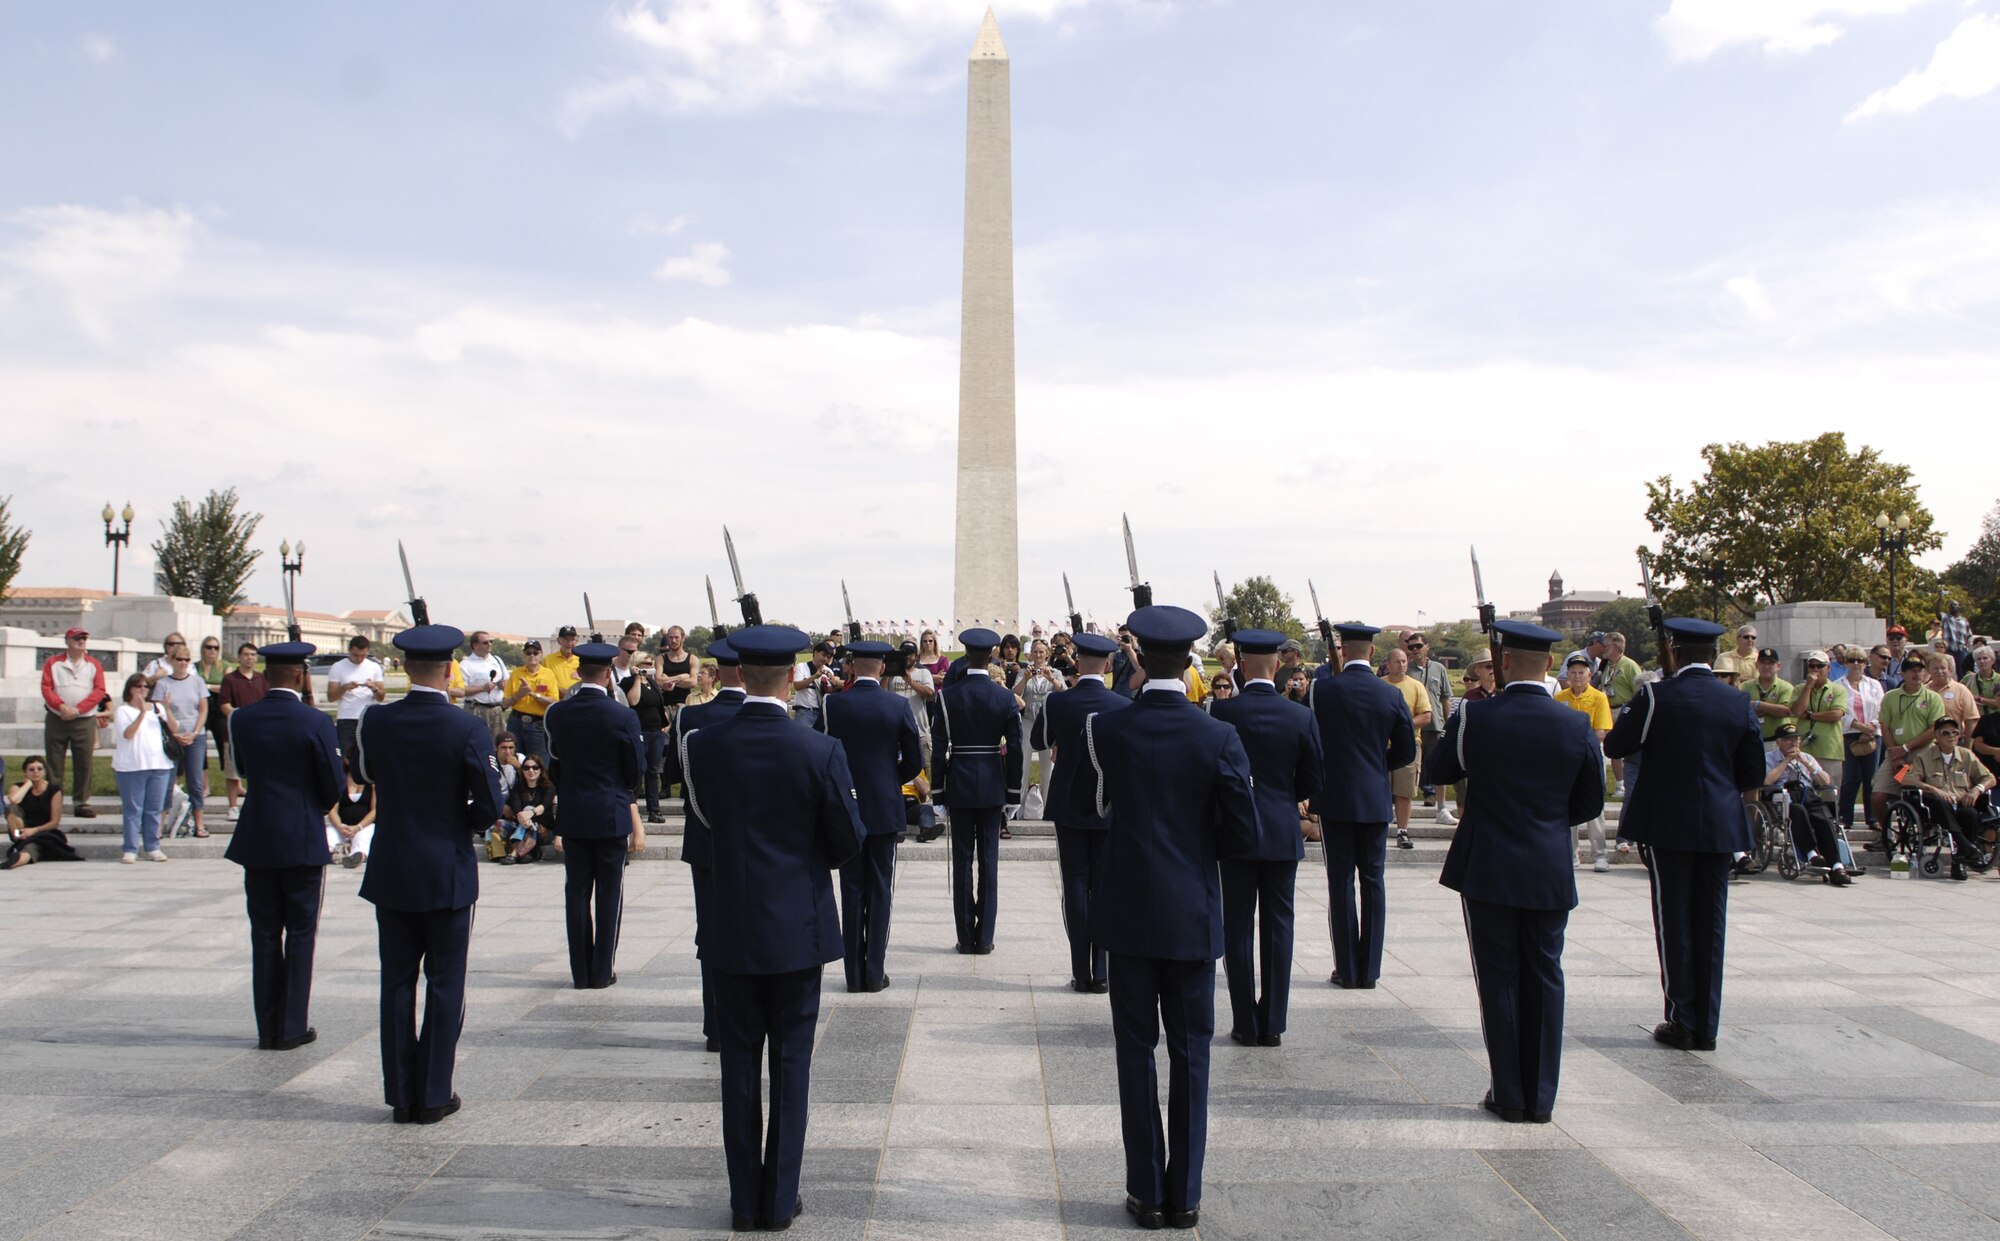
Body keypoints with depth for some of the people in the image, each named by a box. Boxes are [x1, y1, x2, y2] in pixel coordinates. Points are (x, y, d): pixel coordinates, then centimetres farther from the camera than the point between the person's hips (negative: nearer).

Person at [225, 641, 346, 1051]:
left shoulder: (241, 719, -1)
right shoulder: (315, 722, -13)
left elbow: (243, 769, 11)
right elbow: (333, 785, -8)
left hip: (256, 840, 4)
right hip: (303, 840, -4)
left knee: (264, 934, 11)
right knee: (300, 934, 5)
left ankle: (268, 1028, 15)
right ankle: (292, 1028, 7)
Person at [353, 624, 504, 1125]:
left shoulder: (374, 722, -4)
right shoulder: (468, 729, -15)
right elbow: (490, 805, -14)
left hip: (391, 873, 3)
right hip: (448, 873, -3)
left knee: (397, 981, 11)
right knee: (445, 984, 7)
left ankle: (401, 1095, 17)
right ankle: (432, 1096, 11)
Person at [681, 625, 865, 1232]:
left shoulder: (703, 744, -8)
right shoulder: (820, 752, -15)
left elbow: (698, 822, 7)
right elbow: (848, 842, -6)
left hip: (731, 926, 2)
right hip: (797, 926, -2)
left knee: (739, 1060, 12)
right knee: (790, 1061, 9)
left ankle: (745, 1200, 19)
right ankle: (779, 1199, 16)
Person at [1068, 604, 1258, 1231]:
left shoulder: (1106, 729, -8)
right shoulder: (1219, 738, -10)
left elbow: (1083, 804, 6)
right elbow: (1244, 836, -7)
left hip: (1128, 911, 0)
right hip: (1193, 914, 0)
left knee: (1137, 1050, 9)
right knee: (1190, 1053, 10)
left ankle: (1147, 1193, 16)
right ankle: (1185, 1196, 17)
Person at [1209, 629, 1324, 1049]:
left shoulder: (1222, 711, -11)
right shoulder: (1301, 717, -5)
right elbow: (1314, 780, 2)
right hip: (1284, 834, 2)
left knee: (1238, 928, 7)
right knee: (1278, 928, 9)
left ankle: (1246, 1024, 11)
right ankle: (1273, 1024, 13)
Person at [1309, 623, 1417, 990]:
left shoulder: (1323, 689, -9)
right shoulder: (1392, 695, -2)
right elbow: (1407, 752, 4)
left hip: (1335, 798, -2)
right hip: (1376, 800, 2)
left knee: (1341, 881, 4)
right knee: (1373, 881, 9)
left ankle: (1347, 970, 8)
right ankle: (1369, 970, 12)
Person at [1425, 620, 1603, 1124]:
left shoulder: (1475, 718, -11)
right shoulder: (1577, 723, -5)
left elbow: (1436, 770, 4)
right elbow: (1592, 802, 5)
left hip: (1487, 869, -2)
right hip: (1552, 872, 2)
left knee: (1499, 979, 7)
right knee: (1543, 978, 11)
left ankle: (1509, 1096, 12)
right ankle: (1541, 1097, 16)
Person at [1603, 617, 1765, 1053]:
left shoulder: (1656, 697, -10)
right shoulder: (1737, 701, 3)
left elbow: (1614, 746, -2)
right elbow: (1753, 772, 8)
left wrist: (1629, 711, 14)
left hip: (1667, 824, -4)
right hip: (1721, 827, 4)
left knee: (1674, 922, 5)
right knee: (1710, 924, 9)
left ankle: (1682, 1022, 8)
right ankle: (1707, 1026, 14)